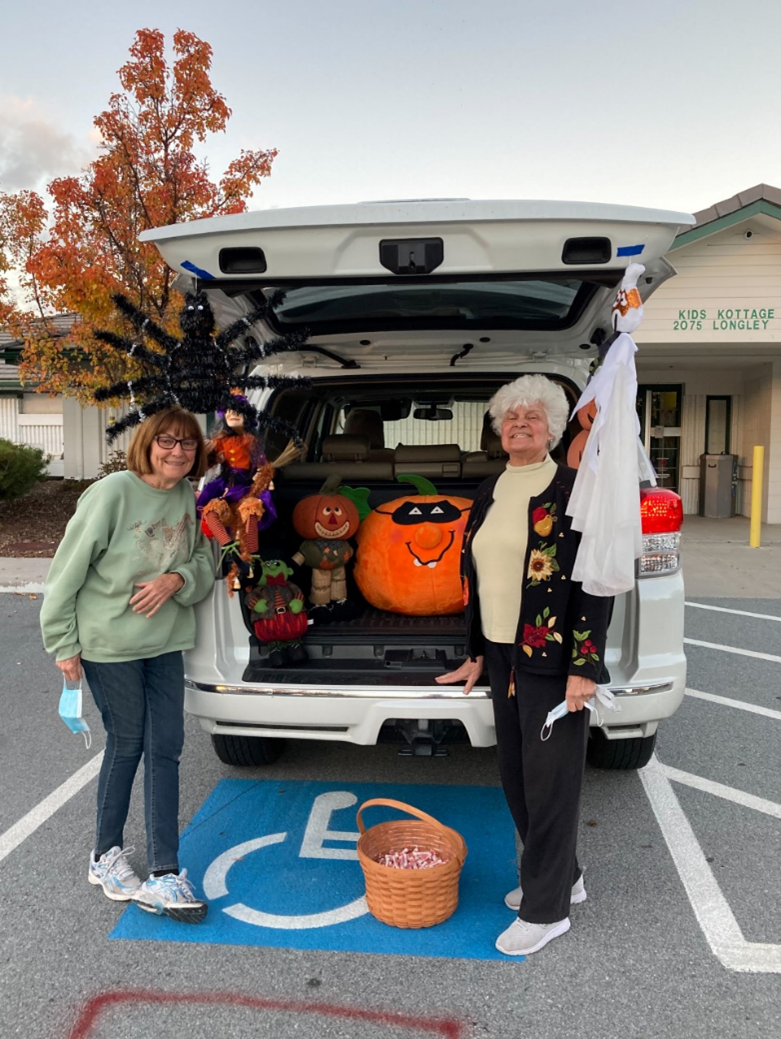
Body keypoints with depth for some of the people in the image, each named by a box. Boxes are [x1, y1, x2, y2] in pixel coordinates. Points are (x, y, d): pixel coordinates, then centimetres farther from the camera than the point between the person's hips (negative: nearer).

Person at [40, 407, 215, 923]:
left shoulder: (190, 499, 0)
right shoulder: (113, 492, -17)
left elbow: (205, 566, 5)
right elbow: (69, 569, -12)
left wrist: (177, 580, -17)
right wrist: (63, 644, -9)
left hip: (166, 640, 5)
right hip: (110, 642, -5)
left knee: (166, 747, 5)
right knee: (126, 744, 7)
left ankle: (163, 874, 15)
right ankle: (107, 855, 32)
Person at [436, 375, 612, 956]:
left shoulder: (574, 489, -11)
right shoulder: (490, 493, 10)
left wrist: (584, 667, -18)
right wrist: (476, 654, 16)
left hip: (553, 657, -7)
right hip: (504, 653, 7)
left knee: (549, 777, 3)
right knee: (515, 772, 16)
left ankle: (546, 909, 20)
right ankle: (563, 875, 37)